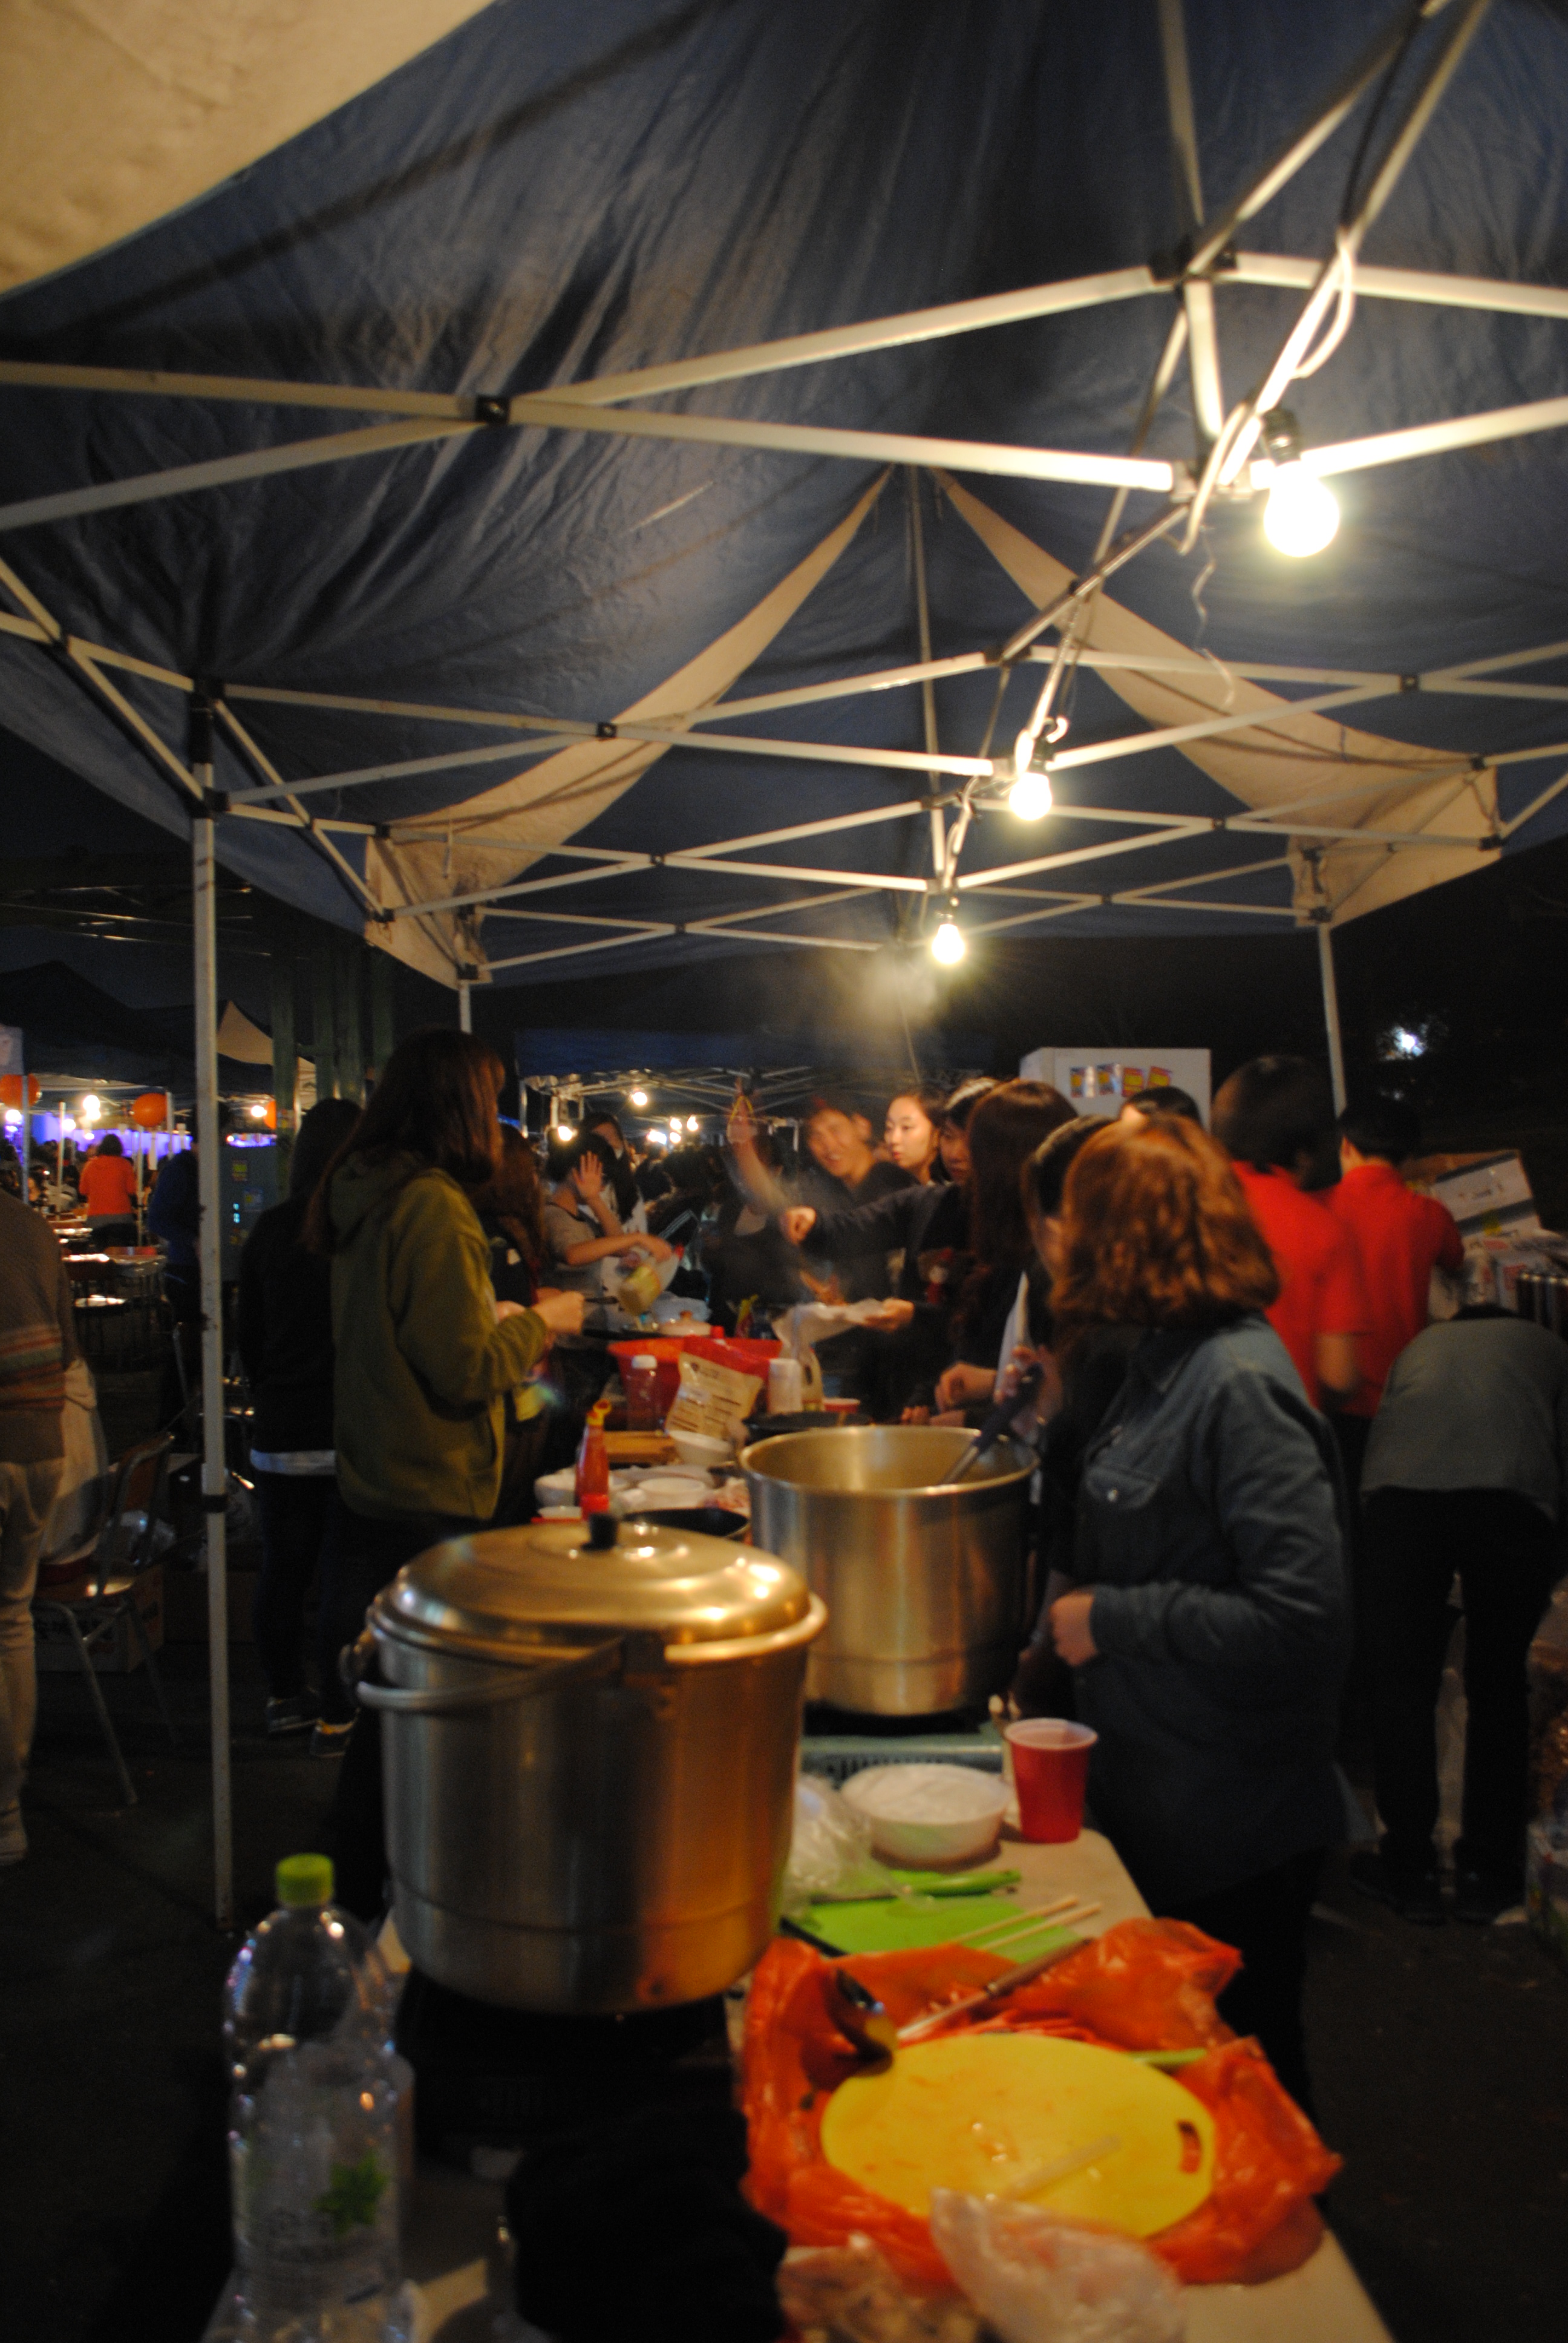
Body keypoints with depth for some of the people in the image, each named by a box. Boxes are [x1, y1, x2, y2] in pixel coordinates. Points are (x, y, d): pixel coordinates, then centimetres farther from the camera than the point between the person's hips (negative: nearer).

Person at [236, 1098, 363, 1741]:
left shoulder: (270, 1230, 1)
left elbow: (246, 1331, 10)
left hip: (281, 1430, 5)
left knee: (281, 1571, 16)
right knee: (345, 1574, 4)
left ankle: (285, 1695, 30)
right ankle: (337, 1714, 13)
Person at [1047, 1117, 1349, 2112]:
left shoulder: (1241, 1386, -25)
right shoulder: (1170, 1358, 3)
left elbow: (1305, 1615, -30)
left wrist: (1112, 1618, -22)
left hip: (1236, 1829, -9)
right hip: (1158, 1796, 9)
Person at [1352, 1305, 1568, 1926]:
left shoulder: (1420, 1345, 39)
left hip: (1402, 1487, 0)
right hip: (1516, 1496, 0)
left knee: (1403, 1688, 13)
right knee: (1497, 1689, 17)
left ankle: (1411, 1871, 23)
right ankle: (1486, 1874, 29)